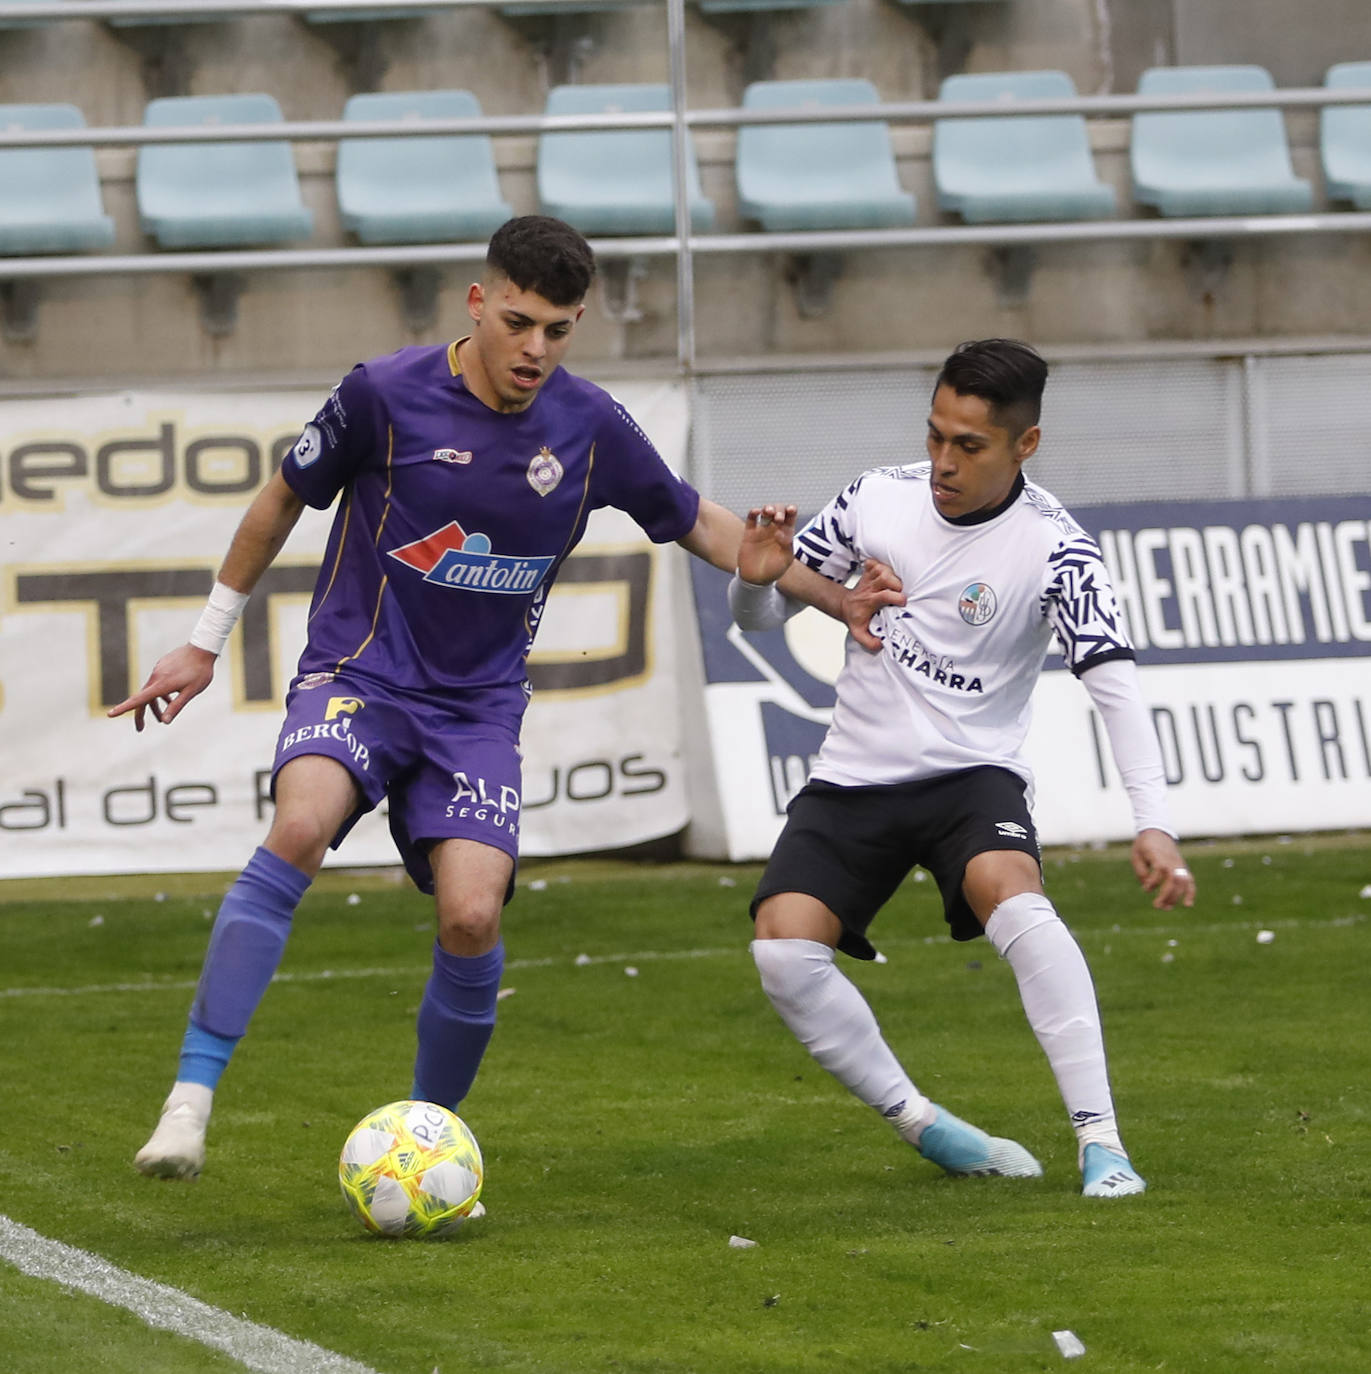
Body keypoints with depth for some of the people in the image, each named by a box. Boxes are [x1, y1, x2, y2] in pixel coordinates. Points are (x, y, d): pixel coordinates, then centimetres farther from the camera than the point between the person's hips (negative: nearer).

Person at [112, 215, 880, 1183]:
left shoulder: (593, 429, -2)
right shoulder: (387, 394, -10)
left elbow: (697, 523, 15)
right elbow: (286, 500, 6)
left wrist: (836, 598, 8)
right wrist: (207, 642, 12)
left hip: (478, 706, 2)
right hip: (357, 671, -2)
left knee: (472, 915, -18)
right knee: (302, 824, -32)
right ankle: (192, 1096, -33)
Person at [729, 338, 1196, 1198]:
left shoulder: (1054, 548, -14)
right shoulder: (878, 497, -2)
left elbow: (1116, 685, -24)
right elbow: (764, 617, 9)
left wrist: (1154, 824, -37)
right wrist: (757, 580, -17)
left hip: (972, 773, -4)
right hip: (854, 777, 4)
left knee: (1016, 904, -34)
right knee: (784, 950, -18)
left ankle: (1100, 1141, -29)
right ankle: (924, 1127, 0)